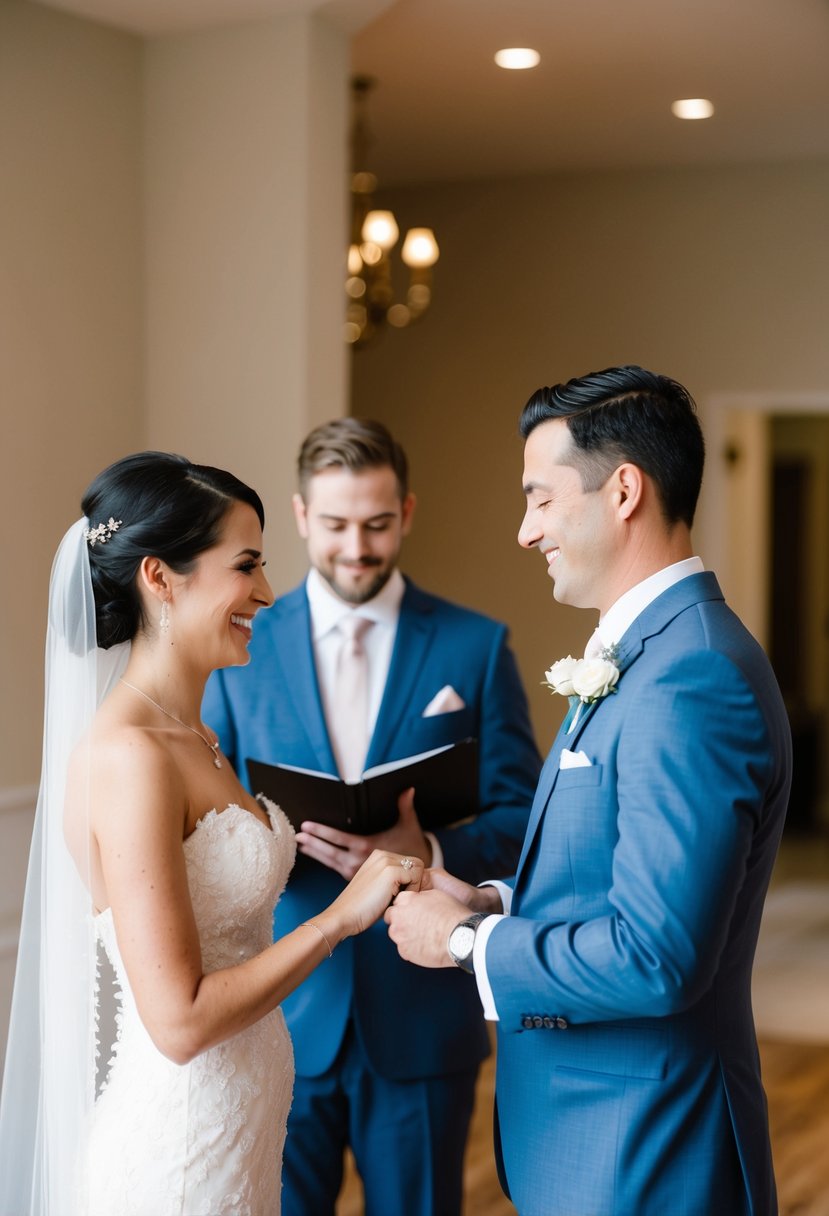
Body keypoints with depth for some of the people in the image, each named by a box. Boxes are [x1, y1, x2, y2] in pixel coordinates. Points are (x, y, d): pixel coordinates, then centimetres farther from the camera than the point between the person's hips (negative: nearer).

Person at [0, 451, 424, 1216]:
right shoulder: (128, 756, -22)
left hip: (240, 1121, 9)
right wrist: (341, 914, -19)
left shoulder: (189, 736, 6)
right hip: (179, 1142, -9)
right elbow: (180, 1020, -24)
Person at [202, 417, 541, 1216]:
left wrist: (431, 852, -21)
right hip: (283, 1012, 0)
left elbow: (520, 820, -1)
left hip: (423, 1020, 0)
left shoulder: (477, 648, 0)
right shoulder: (242, 649, 3)